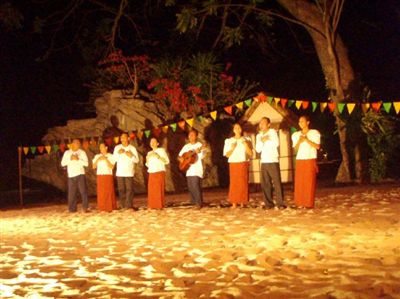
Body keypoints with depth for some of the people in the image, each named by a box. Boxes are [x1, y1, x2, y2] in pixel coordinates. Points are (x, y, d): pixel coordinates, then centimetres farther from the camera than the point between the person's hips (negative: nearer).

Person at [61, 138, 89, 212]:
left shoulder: (82, 152, 5)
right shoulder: (67, 152, 9)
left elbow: (86, 163, -2)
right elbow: (63, 163, 4)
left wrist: (78, 159, -12)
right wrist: (70, 159, -9)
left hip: (80, 174, -1)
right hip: (71, 175, 1)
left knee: (83, 191, -9)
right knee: (72, 192, 1)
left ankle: (85, 208, -6)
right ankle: (72, 208, 11)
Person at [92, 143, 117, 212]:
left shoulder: (110, 156, 2)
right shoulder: (97, 156, 12)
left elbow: (112, 167, -7)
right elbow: (93, 167, 6)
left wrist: (106, 159, -15)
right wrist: (98, 160, -8)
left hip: (108, 175, -3)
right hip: (100, 176, 3)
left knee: (109, 192, -5)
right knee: (101, 192, -2)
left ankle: (109, 207, -1)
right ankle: (102, 207, 2)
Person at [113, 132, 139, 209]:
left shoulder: (132, 148, 3)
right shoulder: (117, 148, 7)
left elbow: (137, 160, 2)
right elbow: (114, 159, 3)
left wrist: (131, 156, -15)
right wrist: (118, 153, -12)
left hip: (129, 172, -1)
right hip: (120, 172, 1)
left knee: (129, 189, -6)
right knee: (121, 189, 2)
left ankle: (129, 206, -4)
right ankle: (122, 206, 8)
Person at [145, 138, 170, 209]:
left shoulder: (161, 150, 4)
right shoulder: (149, 153, 21)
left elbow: (167, 161, -5)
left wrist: (158, 157, -15)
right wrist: (147, 159, 4)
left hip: (160, 172, -5)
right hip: (151, 173, 5)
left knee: (159, 189, -10)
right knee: (151, 190, -3)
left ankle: (160, 206, -7)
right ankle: (152, 206, 0)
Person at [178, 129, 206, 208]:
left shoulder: (199, 145, -3)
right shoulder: (186, 146, 14)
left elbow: (202, 156, -16)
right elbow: (179, 156, 18)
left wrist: (199, 152, -36)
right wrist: (180, 158, -4)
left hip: (197, 169, -6)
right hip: (189, 169, 6)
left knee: (196, 185, -16)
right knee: (190, 187, 7)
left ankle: (199, 203, -12)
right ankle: (193, 202, 18)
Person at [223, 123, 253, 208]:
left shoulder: (246, 140, 9)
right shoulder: (228, 141, 9)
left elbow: (251, 154, 2)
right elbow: (227, 155, 4)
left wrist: (246, 145, -13)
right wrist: (232, 148, -12)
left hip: (243, 164, 0)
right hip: (233, 164, 0)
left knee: (243, 183, -5)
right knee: (234, 183, -6)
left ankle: (242, 203, -1)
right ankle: (234, 203, -5)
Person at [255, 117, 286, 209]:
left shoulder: (272, 132, 1)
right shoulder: (259, 136, 17)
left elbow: (276, 143, -11)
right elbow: (258, 149, 8)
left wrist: (267, 140, -4)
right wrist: (262, 141, -6)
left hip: (273, 161, -5)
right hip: (263, 162, 5)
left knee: (277, 182, -9)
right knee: (265, 184, 1)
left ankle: (280, 203, -7)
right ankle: (268, 203, 6)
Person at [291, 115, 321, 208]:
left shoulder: (314, 133, 3)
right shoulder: (296, 135, 14)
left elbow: (317, 146, -6)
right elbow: (295, 149, 8)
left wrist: (306, 140, -13)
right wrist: (299, 141, -11)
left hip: (310, 160, -3)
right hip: (299, 160, 3)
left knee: (310, 181, -6)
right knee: (299, 182, -2)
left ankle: (309, 203, -4)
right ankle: (300, 203, 0)